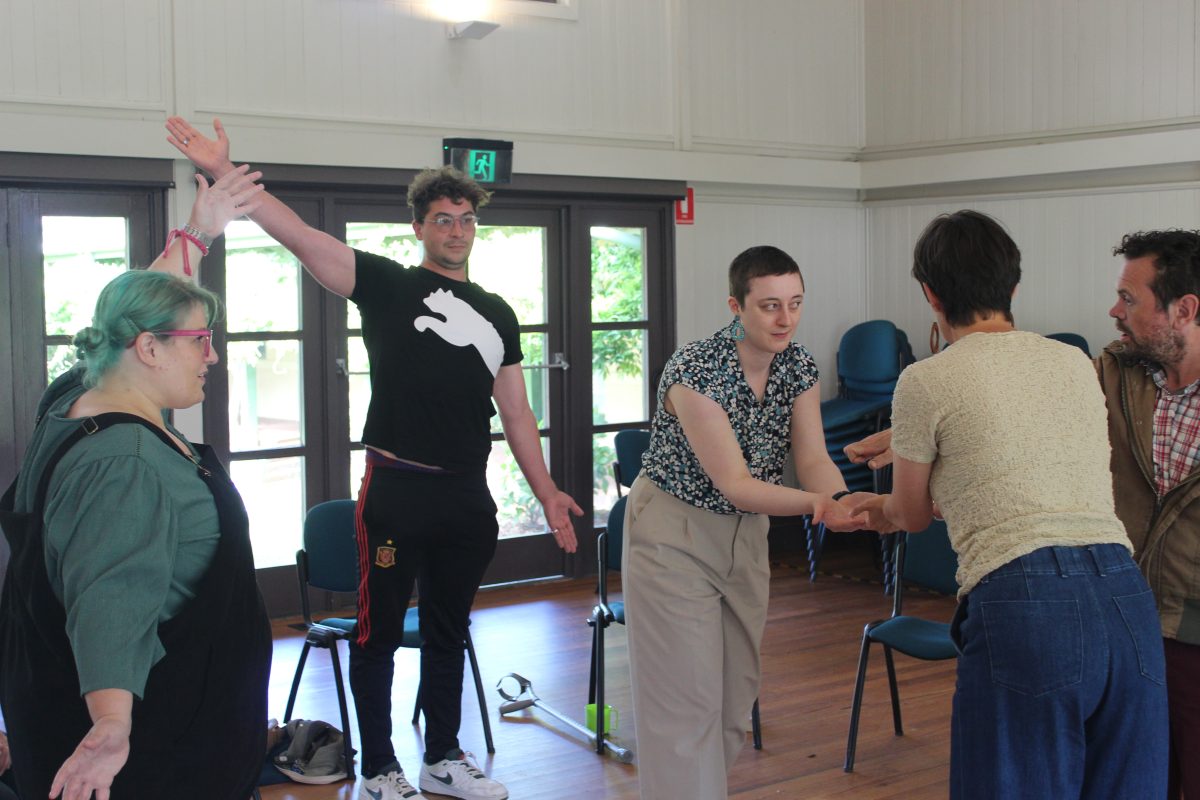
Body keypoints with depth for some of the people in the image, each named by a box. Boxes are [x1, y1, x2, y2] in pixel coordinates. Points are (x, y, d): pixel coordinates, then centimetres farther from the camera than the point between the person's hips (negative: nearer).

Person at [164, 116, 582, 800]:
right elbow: (300, 236, -13)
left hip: (468, 499, 5)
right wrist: (225, 172, -25)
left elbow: (516, 413, 16)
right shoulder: (389, 285, 0)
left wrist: (548, 494, 10)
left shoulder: (496, 314, 14)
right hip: (396, 492, -4)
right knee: (379, 633, 4)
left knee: (449, 632, 16)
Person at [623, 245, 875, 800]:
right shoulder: (694, 371, -27)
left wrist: (841, 501, -34)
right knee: (687, 694, -3)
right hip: (675, 532, -6)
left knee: (738, 688, 14)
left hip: (746, 531, 7)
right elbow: (734, 483, -29)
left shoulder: (799, 368, -6)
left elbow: (813, 458, -13)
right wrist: (815, 503, -43)